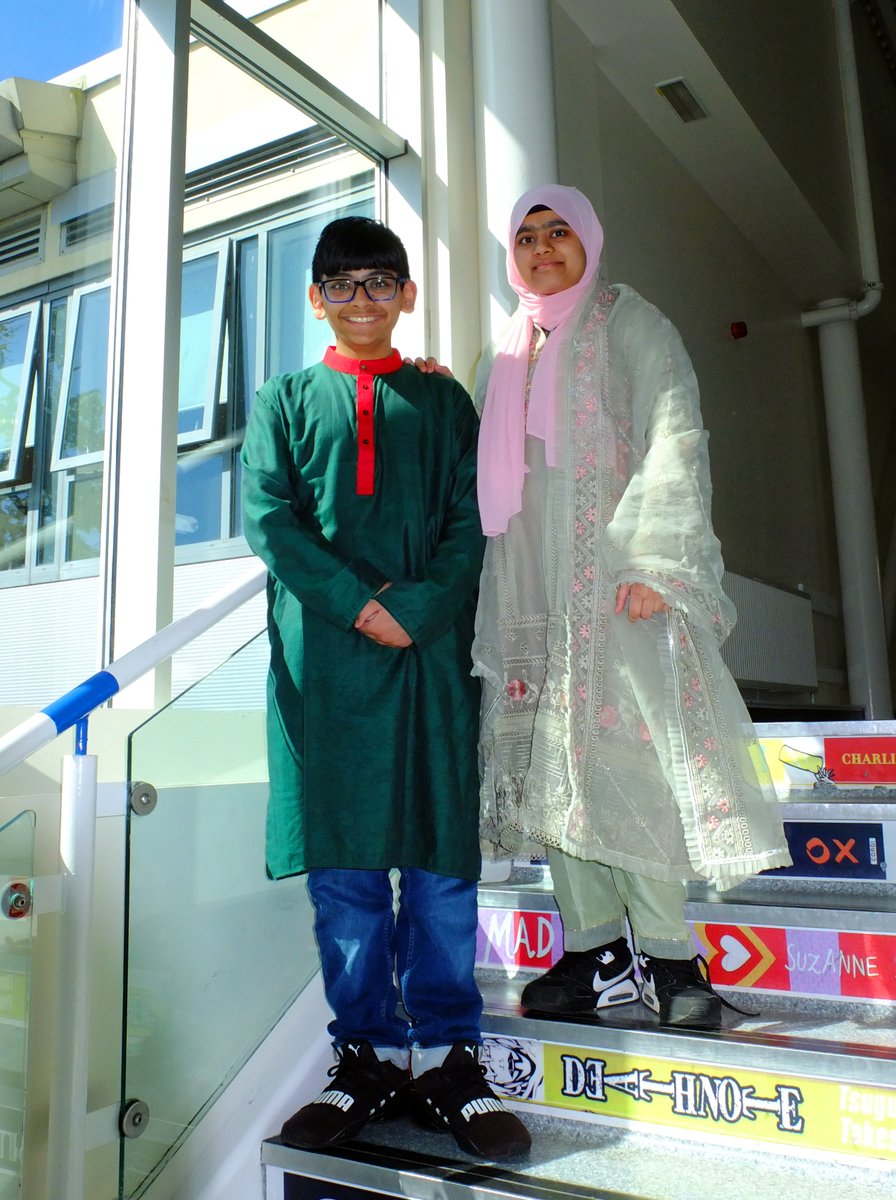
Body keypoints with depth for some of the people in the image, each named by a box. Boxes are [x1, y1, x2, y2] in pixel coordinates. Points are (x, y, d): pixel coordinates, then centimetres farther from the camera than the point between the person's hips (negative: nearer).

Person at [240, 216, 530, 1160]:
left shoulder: (442, 401, 16)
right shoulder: (284, 400, 16)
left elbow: (469, 523, 5)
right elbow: (268, 517, 2)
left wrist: (416, 610, -12)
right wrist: (359, 607, -10)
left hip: (432, 649, 0)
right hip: (323, 656, 0)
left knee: (442, 852, 1)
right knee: (343, 865, 3)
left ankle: (446, 1056, 13)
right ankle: (369, 1055, 16)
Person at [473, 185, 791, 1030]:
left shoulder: (628, 324, 7)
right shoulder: (502, 360, 21)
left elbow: (675, 438, -6)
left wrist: (653, 559, -18)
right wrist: (493, 601, 10)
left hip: (619, 579, -5)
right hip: (533, 590, 5)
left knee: (633, 753, -9)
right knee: (553, 761, 1)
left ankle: (667, 953, 1)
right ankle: (597, 952, 8)